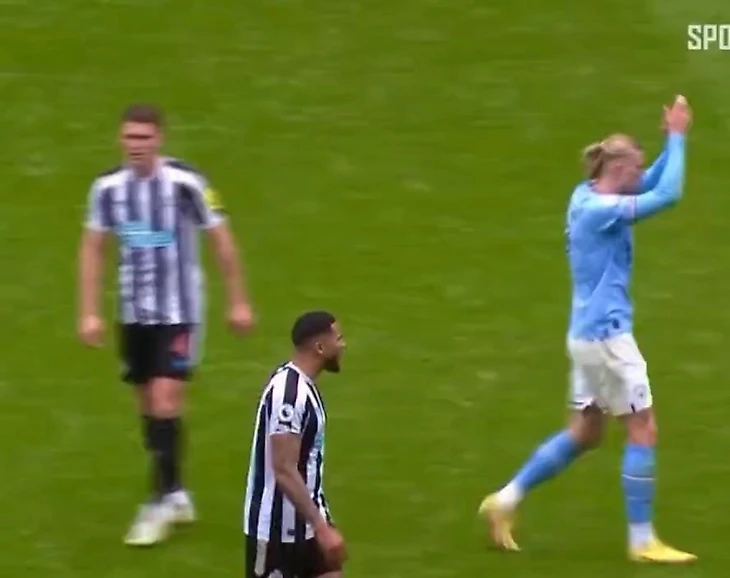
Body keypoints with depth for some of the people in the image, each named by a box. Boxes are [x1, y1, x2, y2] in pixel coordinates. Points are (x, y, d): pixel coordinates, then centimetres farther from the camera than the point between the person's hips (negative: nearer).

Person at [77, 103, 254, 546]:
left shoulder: (186, 183, -14)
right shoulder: (109, 188, -2)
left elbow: (222, 240, -4)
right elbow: (93, 248, 8)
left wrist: (239, 301, -1)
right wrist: (90, 313, 4)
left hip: (180, 311, -5)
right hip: (134, 312, 5)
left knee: (165, 402, -12)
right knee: (148, 404, 10)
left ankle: (162, 502, -4)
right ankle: (176, 496, 25)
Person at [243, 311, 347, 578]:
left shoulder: (303, 385, 8)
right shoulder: (289, 393, -23)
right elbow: (284, 471, -26)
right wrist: (322, 527, -25)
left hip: (305, 521, 10)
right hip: (278, 527, -10)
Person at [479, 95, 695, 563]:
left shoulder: (588, 197, 8)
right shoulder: (600, 210, -20)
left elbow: (652, 184, 20)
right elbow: (668, 194, -25)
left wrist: (674, 138, 8)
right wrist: (676, 137, -17)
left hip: (590, 332, 10)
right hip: (606, 334, -10)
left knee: (584, 433, 18)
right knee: (643, 430, -2)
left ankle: (506, 501, 20)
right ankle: (642, 541, 3)